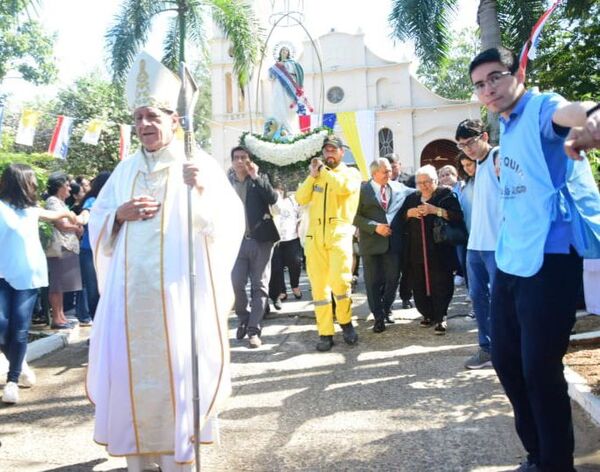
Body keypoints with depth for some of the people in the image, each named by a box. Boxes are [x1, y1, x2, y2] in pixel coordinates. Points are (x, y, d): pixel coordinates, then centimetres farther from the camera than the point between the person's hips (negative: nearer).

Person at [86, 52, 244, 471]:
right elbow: (97, 223, 16)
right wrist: (121, 213, -5)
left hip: (179, 291, -4)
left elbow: (230, 222, -10)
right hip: (130, 293, 5)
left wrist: (203, 192, -28)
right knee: (130, 371, 8)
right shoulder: (125, 169, 14)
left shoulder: (199, 163, 0)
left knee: (176, 371, 2)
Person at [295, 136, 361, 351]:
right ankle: (325, 333, 8)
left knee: (340, 281, -17)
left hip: (339, 233, -4)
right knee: (318, 285, 1)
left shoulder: (351, 173, 9)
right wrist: (313, 175, 0)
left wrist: (323, 171, -3)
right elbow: (300, 199, 8)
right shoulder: (316, 175, 21)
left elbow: (344, 187, -15)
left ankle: (346, 322, 8)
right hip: (314, 235, 4)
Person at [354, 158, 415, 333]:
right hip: (372, 241, -3)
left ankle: (386, 307, 35)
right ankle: (378, 317, 20)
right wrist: (375, 227, -16)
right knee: (374, 281, 5)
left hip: (394, 240, 3)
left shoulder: (399, 187, 9)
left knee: (393, 278, 10)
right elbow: (356, 216, -7)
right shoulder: (362, 189, -2)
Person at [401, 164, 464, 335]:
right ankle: (427, 315, 21)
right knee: (419, 284, 6)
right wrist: (409, 213, -2)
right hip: (417, 251, 5)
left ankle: (440, 318, 6)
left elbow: (457, 217, -11)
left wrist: (436, 210, -19)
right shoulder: (412, 198, 16)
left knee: (441, 285, -4)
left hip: (439, 251, -4)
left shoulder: (446, 195, 0)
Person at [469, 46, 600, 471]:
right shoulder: (507, 126, 16)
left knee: (540, 368, -5)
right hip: (510, 260, 9)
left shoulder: (540, 108, -9)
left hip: (549, 259, -9)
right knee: (506, 360, 14)